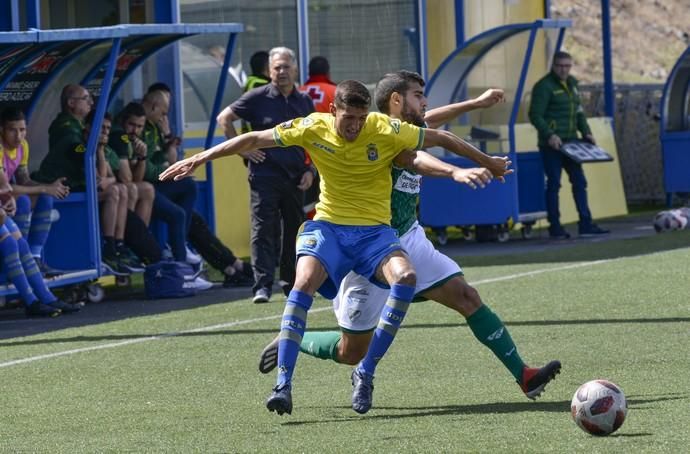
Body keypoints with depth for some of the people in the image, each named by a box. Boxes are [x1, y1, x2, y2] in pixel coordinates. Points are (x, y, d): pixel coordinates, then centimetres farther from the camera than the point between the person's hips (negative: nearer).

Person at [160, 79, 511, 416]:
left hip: (374, 230, 0)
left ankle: (365, 373, -18)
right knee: (305, 281, -30)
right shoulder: (313, 128, -7)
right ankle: (283, 384, -29)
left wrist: (488, 163, 13)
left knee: (406, 276, -30)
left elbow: (442, 139, 4)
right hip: (328, 225, 0)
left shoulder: (387, 131, -10)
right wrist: (199, 159, 1)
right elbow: (253, 140, 1)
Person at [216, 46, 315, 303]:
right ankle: (262, 286, -13)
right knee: (263, 229, -10)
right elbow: (224, 119, 2)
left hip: (296, 177, 4)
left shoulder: (305, 102, 10)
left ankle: (291, 283, 20)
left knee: (294, 231, 9)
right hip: (264, 174, -4)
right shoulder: (258, 98, -1)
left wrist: (310, 171, 6)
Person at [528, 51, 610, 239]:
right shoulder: (544, 86, -10)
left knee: (579, 181, 6)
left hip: (570, 142, 8)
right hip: (552, 144, -8)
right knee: (554, 184, -4)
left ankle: (585, 224, 9)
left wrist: (586, 132, 11)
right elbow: (535, 115, -14)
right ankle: (555, 227, 2)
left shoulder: (572, 84, 14)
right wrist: (549, 135, -24)